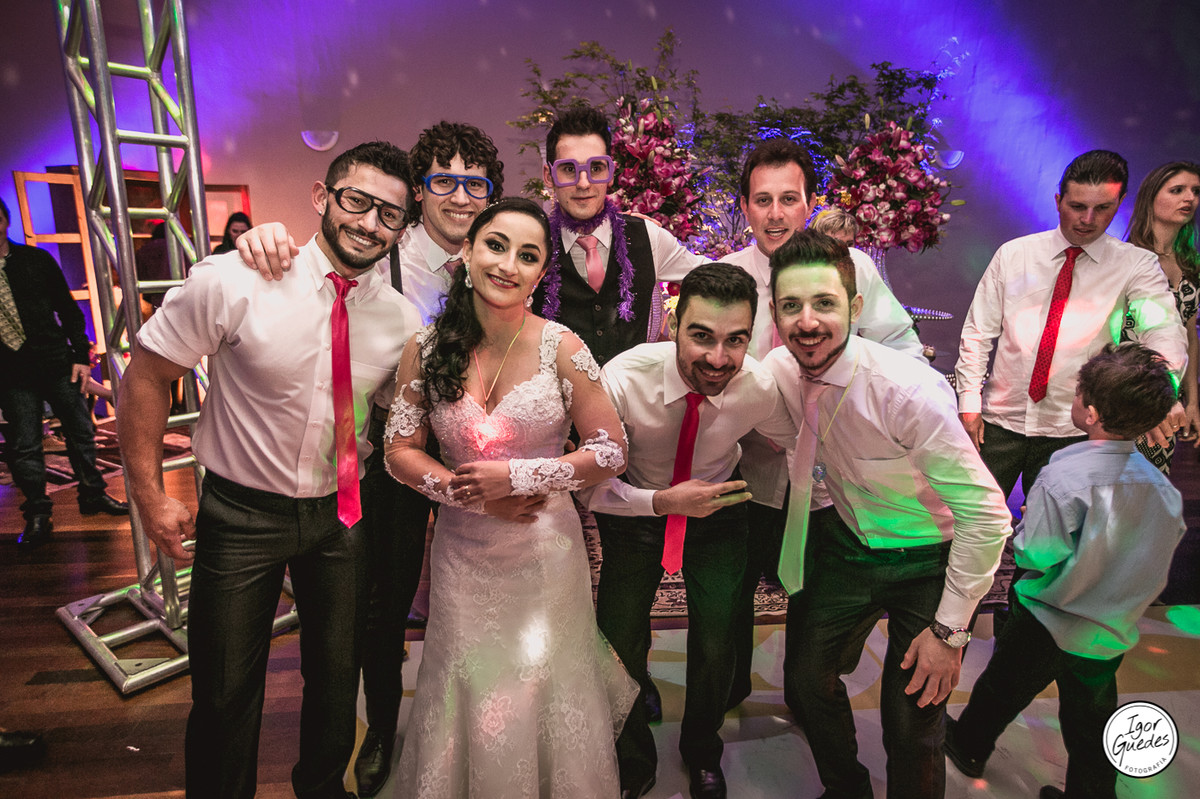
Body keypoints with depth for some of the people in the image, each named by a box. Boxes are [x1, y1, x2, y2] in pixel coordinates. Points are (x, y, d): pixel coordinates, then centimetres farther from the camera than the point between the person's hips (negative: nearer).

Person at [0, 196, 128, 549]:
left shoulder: (36, 260, 3)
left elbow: (68, 308, 5)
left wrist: (81, 355, -1)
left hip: (56, 361, 1)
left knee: (80, 430, 8)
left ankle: (92, 495, 23)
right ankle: (37, 514, 16)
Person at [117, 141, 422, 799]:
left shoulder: (402, 320, -8)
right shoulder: (233, 282, -18)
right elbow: (145, 376, -9)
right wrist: (150, 495, -9)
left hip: (340, 514, 3)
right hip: (241, 514, -3)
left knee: (337, 678, 19)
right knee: (226, 692, 11)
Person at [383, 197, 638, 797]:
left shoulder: (561, 348, -12)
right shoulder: (425, 349, -5)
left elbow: (611, 452, -9)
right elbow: (400, 451, 1)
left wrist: (516, 477, -17)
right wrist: (474, 495, -13)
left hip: (545, 550, -1)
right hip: (462, 551, 2)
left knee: (545, 688, 12)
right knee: (469, 692, 14)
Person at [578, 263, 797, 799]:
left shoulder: (760, 389, -26)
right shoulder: (622, 381, -32)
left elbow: (803, 447, -2)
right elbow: (590, 487, -21)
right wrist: (661, 502, -36)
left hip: (718, 512, 1)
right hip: (636, 513, 0)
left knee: (715, 651, 1)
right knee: (619, 648, 3)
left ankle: (702, 755, 39)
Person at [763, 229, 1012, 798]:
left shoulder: (909, 393, -33)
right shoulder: (778, 370, -16)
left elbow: (986, 515, -25)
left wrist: (949, 629, -19)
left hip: (927, 559, -4)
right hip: (843, 542, 5)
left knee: (911, 727, -1)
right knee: (806, 682, 11)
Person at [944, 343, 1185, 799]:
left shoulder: (1063, 478, -28)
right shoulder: (1160, 484, -8)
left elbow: (1035, 556, -25)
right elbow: (1172, 537, 5)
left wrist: (1022, 527, -5)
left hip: (1046, 626, -4)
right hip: (1111, 635, 5)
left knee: (1002, 689, 20)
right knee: (1091, 728, 21)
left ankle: (968, 747, 41)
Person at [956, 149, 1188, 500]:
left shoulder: (1136, 265, -1)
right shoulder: (1013, 254, 1)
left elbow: (1162, 327, -17)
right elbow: (977, 332, 3)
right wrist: (969, 402, -3)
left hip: (1071, 431, 0)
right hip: (1000, 421, 1)